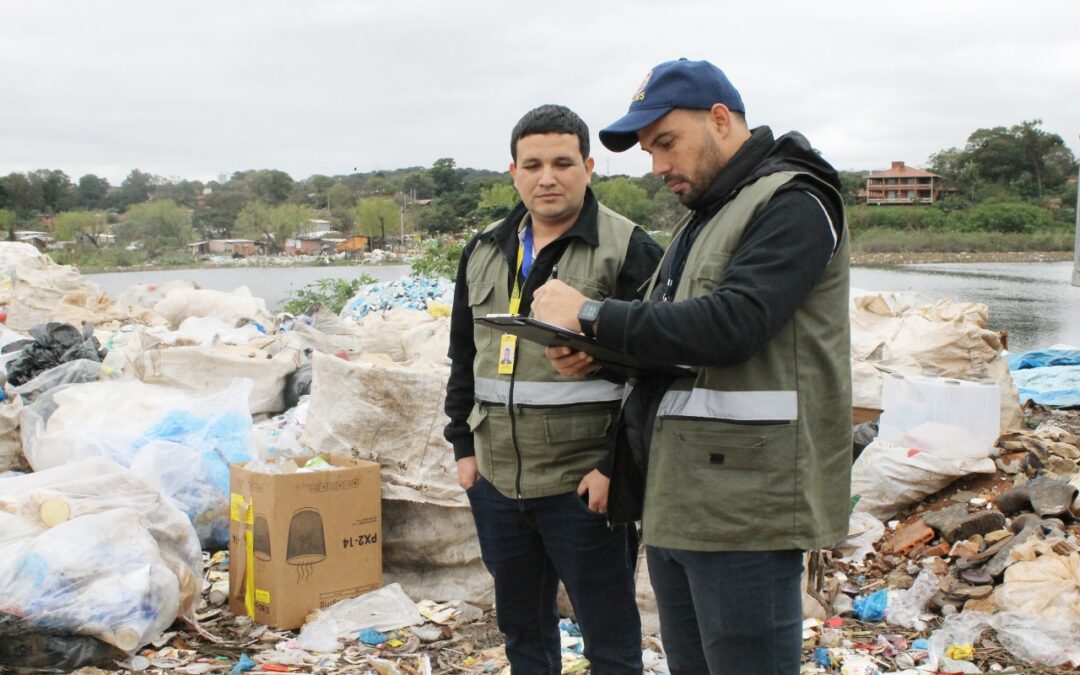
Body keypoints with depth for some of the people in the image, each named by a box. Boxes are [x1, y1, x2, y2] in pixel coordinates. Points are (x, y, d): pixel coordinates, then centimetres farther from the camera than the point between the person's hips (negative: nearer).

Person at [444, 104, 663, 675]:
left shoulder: (628, 251, -7)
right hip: (495, 480, 6)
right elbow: (463, 357, 19)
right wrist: (464, 445, 12)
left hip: (585, 485, -6)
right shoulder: (483, 252, 12)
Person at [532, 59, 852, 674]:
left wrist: (591, 315, -17)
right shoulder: (704, 217, 21)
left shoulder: (792, 203, -9)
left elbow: (730, 325, -23)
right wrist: (595, 354, 3)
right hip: (675, 502, 9)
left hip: (744, 506, -9)